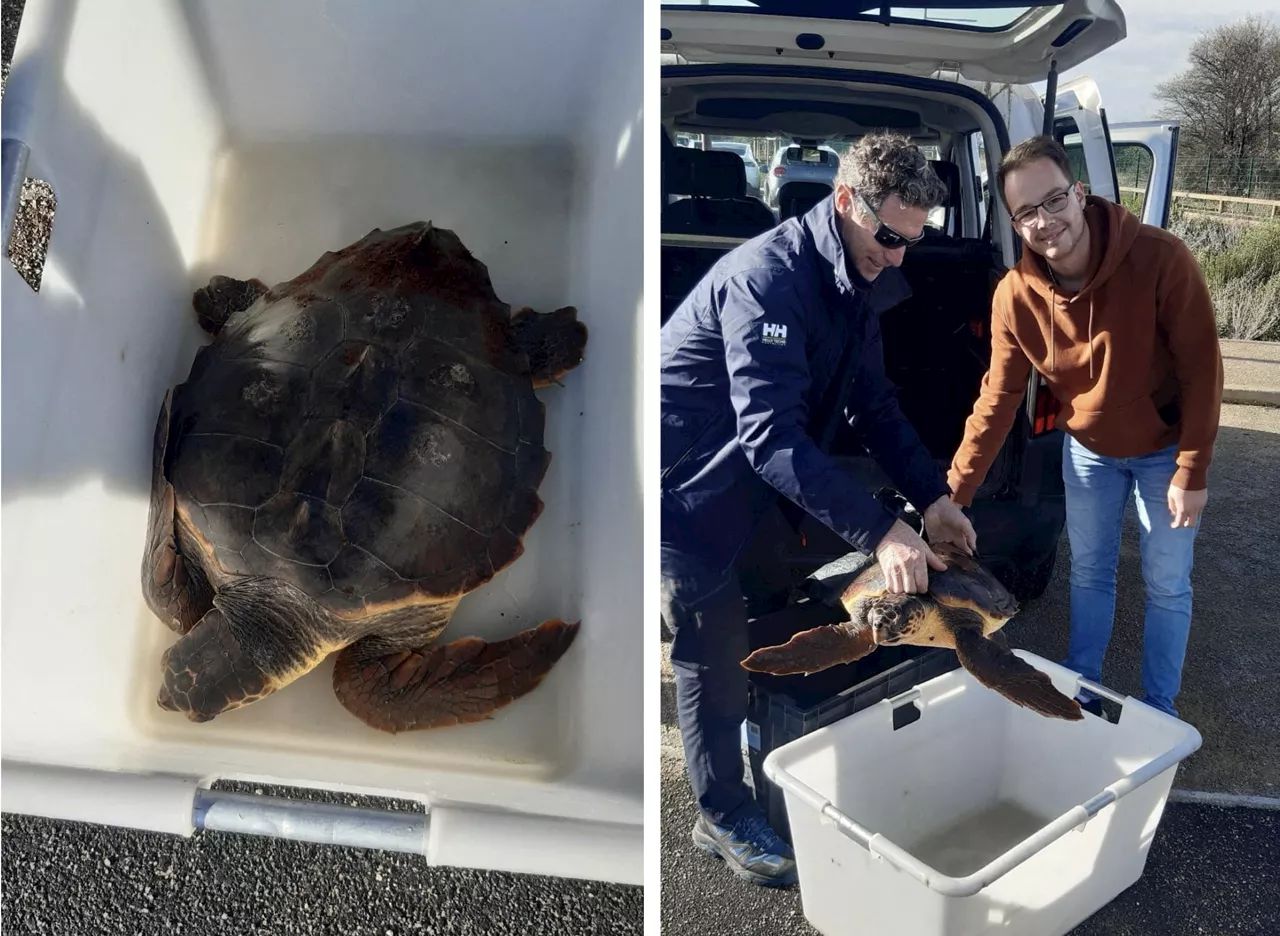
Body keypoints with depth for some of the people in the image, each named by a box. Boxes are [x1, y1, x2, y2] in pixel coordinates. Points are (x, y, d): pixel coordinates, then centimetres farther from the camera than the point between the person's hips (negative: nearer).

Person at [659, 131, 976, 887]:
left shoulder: (857, 283, 0)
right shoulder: (768, 277, -30)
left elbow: (874, 404, 5)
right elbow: (771, 434, -38)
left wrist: (934, 496, -6)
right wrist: (880, 531, -41)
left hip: (744, 475, 9)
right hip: (685, 483, -9)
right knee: (716, 643, -1)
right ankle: (725, 818, 17)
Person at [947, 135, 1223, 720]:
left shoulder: (1161, 259, -29)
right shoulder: (1015, 296, -19)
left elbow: (1201, 370, -21)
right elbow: (998, 398, -11)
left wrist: (1191, 473, -19)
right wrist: (954, 493, -12)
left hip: (1165, 449, -2)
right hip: (1087, 450, 3)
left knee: (1167, 586, 9)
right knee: (1088, 572, 17)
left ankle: (1158, 709, 28)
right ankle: (1082, 688, 37)